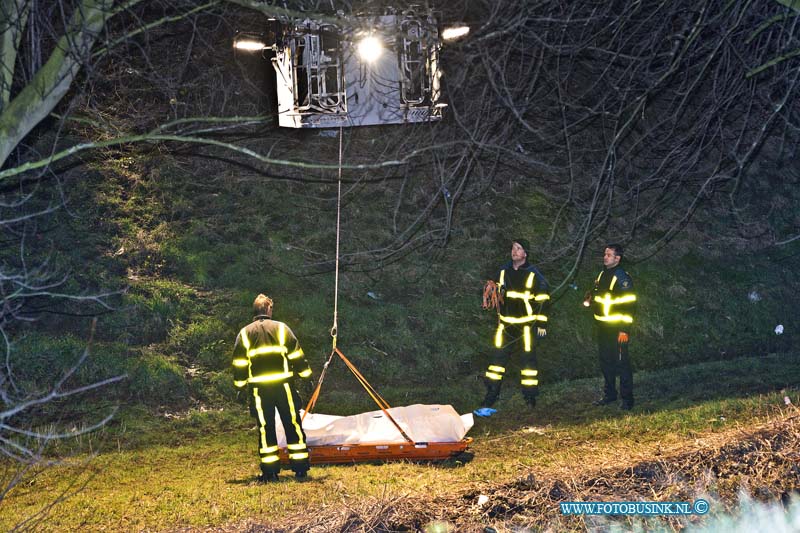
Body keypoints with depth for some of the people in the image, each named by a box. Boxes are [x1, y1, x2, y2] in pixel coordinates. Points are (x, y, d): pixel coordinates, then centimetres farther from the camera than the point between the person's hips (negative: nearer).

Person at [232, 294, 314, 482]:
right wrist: (306, 376, 11)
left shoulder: (245, 333, 6)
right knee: (293, 425, 6)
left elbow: (239, 363, 7)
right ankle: (300, 468, 6)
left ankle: (270, 471, 5)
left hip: (258, 388, 1)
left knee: (265, 428, 6)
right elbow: (297, 356, 3)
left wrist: (241, 386, 16)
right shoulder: (281, 328, 2)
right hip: (283, 385, -1)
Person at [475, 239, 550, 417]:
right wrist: (498, 318, 16)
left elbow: (543, 300, -3)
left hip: (527, 326, -4)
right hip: (506, 325, 4)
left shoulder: (533, 275, -6)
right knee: (498, 359, -1)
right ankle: (488, 403, 0)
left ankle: (530, 399, 14)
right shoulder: (503, 271, 7)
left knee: (528, 360, 2)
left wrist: (542, 324, -6)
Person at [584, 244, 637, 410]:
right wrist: (590, 298, 6)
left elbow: (628, 304, -18)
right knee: (605, 362, 15)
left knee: (622, 363, -5)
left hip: (617, 329, -9)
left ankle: (627, 398, 2)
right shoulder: (603, 274, 12)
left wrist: (625, 329, -21)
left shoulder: (622, 278, -14)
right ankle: (609, 394, 27)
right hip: (602, 327, 9)